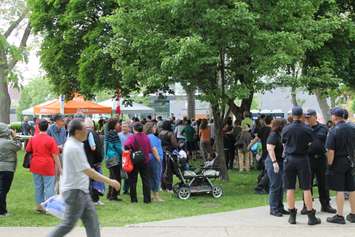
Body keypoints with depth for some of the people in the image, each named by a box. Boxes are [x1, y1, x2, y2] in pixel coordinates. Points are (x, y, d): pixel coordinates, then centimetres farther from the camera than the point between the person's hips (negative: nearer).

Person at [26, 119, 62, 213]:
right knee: (49, 187, 1)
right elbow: (55, 155, -11)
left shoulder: (33, 139, 1)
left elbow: (28, 150, 12)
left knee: (38, 187, 13)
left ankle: (39, 205, 19)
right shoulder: (50, 140, -12)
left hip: (36, 166, 4)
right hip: (48, 166, -4)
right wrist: (59, 167, -6)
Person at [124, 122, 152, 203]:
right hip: (145, 161, 3)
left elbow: (127, 145, -29)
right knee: (146, 181, 9)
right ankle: (147, 199, 9)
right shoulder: (146, 137, 2)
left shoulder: (132, 137, -12)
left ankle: (133, 199, 7)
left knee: (133, 181, 6)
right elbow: (150, 150, 6)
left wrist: (129, 150, -11)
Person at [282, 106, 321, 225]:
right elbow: (310, 144, 1)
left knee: (290, 188, 7)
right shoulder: (307, 129, -9)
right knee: (306, 188, 1)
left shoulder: (286, 129, -4)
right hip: (303, 159, -2)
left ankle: (292, 215, 10)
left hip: (289, 159, 2)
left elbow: (284, 143, 7)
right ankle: (311, 216, 3)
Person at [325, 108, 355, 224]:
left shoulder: (334, 131, -14)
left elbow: (331, 151, -16)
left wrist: (329, 164, -7)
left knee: (339, 190, -1)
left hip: (338, 162, -6)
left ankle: (339, 216, 1)